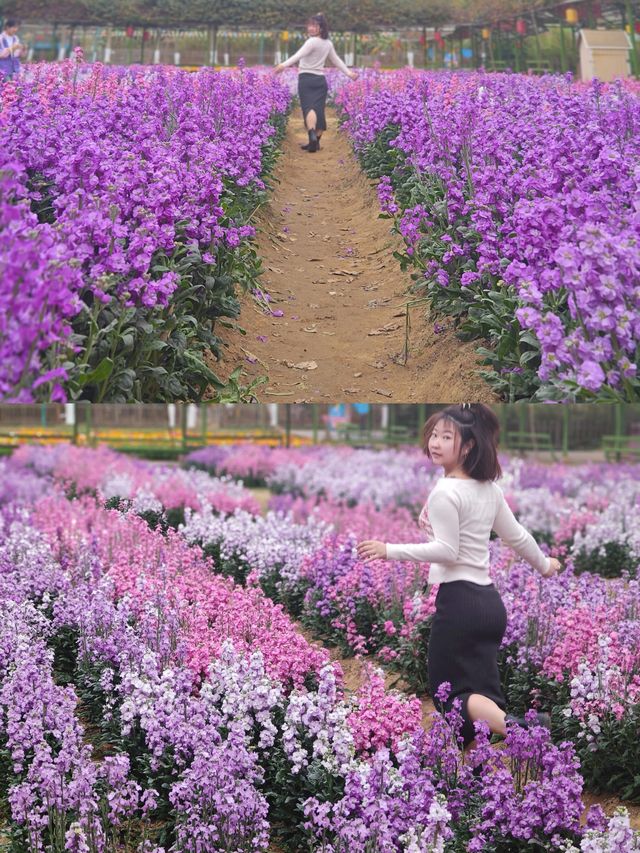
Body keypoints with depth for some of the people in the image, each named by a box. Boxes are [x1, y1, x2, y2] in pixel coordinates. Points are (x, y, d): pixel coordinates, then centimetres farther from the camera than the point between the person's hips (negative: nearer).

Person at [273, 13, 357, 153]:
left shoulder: (312, 42, -11)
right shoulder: (328, 44, 12)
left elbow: (299, 55, -25)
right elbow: (336, 60, 22)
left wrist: (284, 65, -35)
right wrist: (348, 73, 35)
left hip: (306, 79, -6)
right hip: (320, 80, 6)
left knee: (309, 107, -14)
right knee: (319, 109, 6)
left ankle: (312, 135, -35)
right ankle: (316, 142, 9)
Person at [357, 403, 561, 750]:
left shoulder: (444, 492, -13)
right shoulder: (489, 488, 12)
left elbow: (446, 550, -18)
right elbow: (516, 535, 21)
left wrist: (389, 551, -20)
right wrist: (544, 565, 38)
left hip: (458, 598, -8)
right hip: (490, 601, 8)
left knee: (452, 695, -6)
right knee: (484, 693, 14)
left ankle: (513, 726, -30)